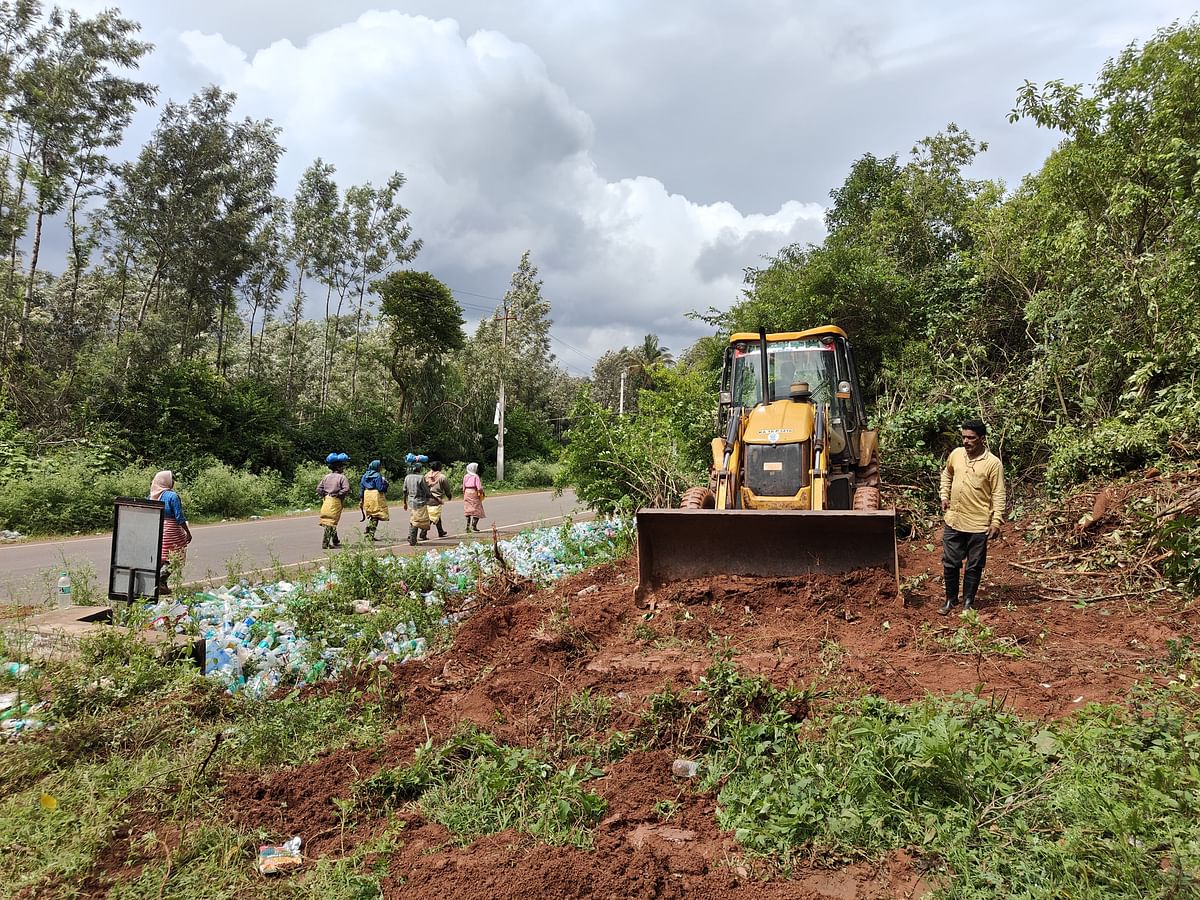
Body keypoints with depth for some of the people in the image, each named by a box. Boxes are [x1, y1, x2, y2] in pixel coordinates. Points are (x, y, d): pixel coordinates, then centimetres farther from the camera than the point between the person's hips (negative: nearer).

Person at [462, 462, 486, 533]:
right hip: (474, 493, -6)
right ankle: (473, 526, -4)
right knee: (477, 510, 3)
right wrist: (481, 492, 1)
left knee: (468, 510, 12)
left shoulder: (465, 476, 6)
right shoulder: (476, 476, -10)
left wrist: (464, 495, 17)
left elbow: (463, 487, 9)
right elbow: (479, 487, -16)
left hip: (467, 493, 6)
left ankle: (468, 526, 8)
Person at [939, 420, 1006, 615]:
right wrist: (945, 496, 10)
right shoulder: (956, 454, 1)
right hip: (953, 521, 4)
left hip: (978, 524, -4)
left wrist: (996, 521, -12)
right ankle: (950, 599, 27)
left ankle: (968, 602, 24)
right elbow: (947, 474, 20)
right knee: (950, 563, 11)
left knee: (974, 566, 9)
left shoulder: (993, 463, -12)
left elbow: (998, 495, -8)